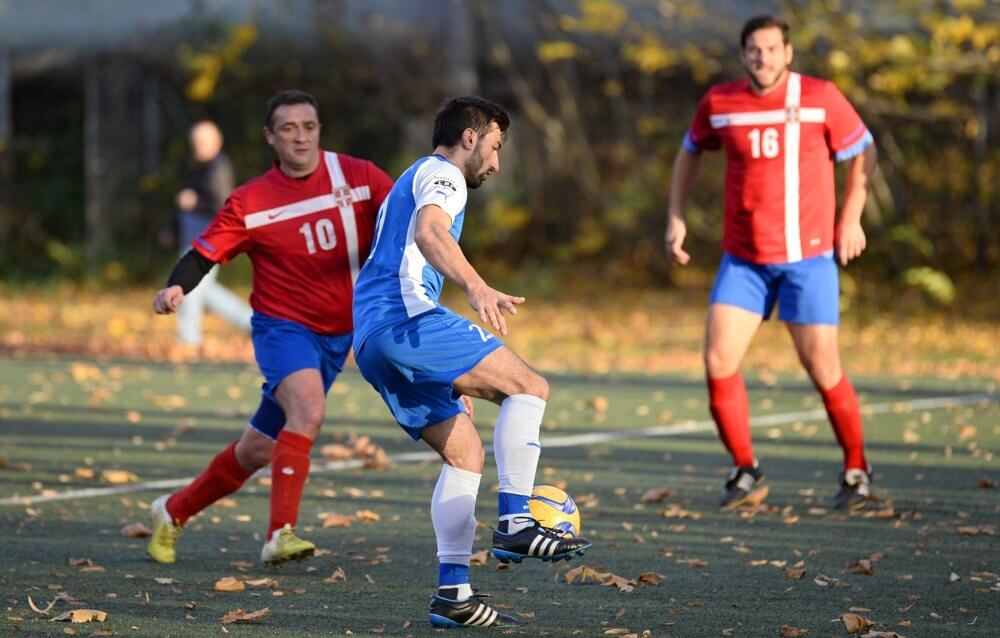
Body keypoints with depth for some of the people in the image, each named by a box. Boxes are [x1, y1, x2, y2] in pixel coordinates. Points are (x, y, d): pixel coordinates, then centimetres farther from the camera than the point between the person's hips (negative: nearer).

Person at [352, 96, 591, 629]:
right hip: (405, 319, -10)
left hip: (369, 342, 10)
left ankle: (452, 594, 1)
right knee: (529, 387, -9)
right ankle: (514, 523, -20)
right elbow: (429, 232, -20)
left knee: (465, 452, 9)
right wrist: (477, 287, -38)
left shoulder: (409, 183, 35)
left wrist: (456, 380, 38)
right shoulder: (441, 174, 3)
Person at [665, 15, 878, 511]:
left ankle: (856, 469, 18)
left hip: (808, 257, -3)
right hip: (742, 259, 3)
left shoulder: (820, 98, -7)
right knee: (718, 362, -8)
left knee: (823, 371, -3)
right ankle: (744, 466, 11)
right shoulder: (718, 103, 0)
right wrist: (676, 218, 12)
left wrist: (851, 219, 2)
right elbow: (691, 152, 19)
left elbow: (862, 151, 6)